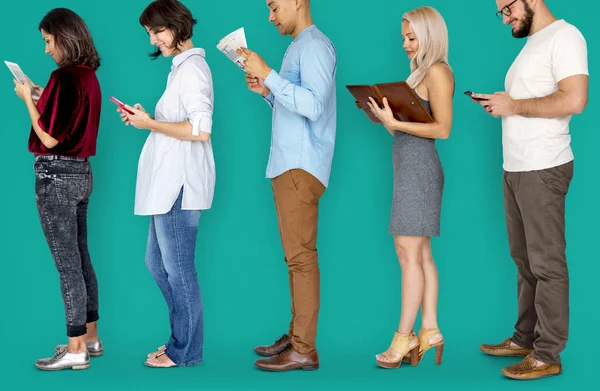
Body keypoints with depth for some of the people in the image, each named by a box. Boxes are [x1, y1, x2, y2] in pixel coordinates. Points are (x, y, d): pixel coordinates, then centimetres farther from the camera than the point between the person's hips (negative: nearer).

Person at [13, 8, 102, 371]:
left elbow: (49, 138, -17)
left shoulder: (64, 77, -17)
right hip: (81, 172, 9)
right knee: (81, 259, 15)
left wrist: (28, 100, -5)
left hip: (57, 175, -9)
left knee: (67, 264, -3)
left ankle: (76, 349, 3)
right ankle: (90, 337, 24)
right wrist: (42, 99, 15)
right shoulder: (89, 76, 9)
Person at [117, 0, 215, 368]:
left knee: (178, 267, -1)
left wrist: (151, 124, -14)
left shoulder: (192, 68, -13)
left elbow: (200, 130, -22)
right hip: (169, 183, 10)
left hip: (180, 184, -10)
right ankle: (183, 337, 28)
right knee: (157, 262, 17)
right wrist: (145, 118, 6)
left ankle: (185, 350, 12)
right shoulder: (182, 67, 17)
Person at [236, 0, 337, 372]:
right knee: (297, 257, 11)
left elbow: (313, 105, -23)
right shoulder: (298, 48, 20)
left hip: (301, 169, -10)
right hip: (288, 165, 10)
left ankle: (304, 350, -7)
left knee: (301, 257, -9)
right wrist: (267, 92, 9)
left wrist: (268, 75, -20)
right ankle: (296, 336, 18)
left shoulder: (315, 45, -9)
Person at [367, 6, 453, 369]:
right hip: (410, 166, 9)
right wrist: (385, 115, 1)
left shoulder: (438, 71, -10)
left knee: (409, 252, -8)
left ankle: (404, 337, -4)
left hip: (419, 166, -9)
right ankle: (429, 330, 12)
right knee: (421, 253, 8)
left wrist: (395, 123, -19)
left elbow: (442, 128, -17)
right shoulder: (422, 71, 16)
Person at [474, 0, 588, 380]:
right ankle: (526, 338, 24)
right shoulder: (532, 43, 18)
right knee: (525, 259, 14)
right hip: (516, 168, 9)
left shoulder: (564, 36, -11)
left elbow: (574, 100, -23)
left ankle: (548, 355, 2)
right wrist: (501, 103, 7)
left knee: (547, 263, -4)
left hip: (543, 170, -9)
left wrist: (514, 106, -16)